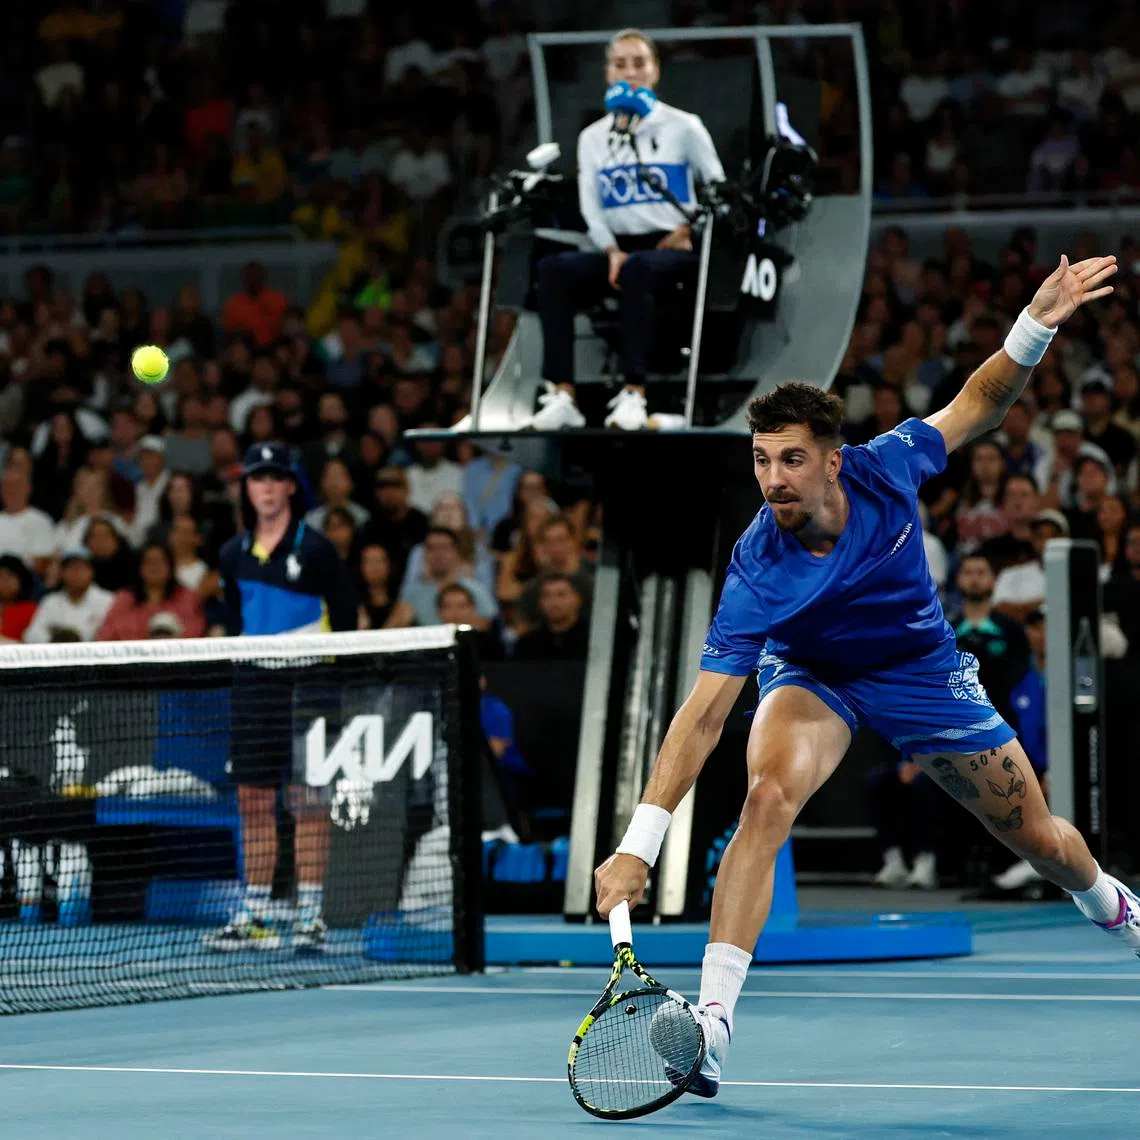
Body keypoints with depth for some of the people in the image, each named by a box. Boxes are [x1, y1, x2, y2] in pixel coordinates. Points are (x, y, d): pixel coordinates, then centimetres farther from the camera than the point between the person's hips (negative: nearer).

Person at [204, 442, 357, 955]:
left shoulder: (315, 549, -5)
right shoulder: (235, 555, 10)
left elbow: (345, 619, -4)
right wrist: (244, 657, 11)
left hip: (305, 683, -5)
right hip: (253, 683, 5)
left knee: (307, 799, -4)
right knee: (253, 800, 6)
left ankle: (310, 916, -2)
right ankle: (254, 916, 11)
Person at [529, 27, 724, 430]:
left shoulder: (683, 127, 7)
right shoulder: (593, 137, 17)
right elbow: (590, 204, 8)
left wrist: (688, 230, -5)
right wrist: (611, 251, -8)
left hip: (673, 250, -4)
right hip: (616, 249, 4)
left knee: (637, 269, -40)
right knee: (553, 269, -27)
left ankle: (634, 395, -44)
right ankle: (562, 396, -35)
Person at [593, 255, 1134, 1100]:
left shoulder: (885, 469, -28)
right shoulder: (758, 570, -34)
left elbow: (976, 408, -8)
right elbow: (705, 712, -37)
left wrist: (1036, 325, -24)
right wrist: (638, 846, -45)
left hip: (924, 671, 3)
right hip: (812, 678, -2)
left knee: (1042, 842, 12)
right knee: (770, 793, -34)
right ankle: (713, 1021, -37)